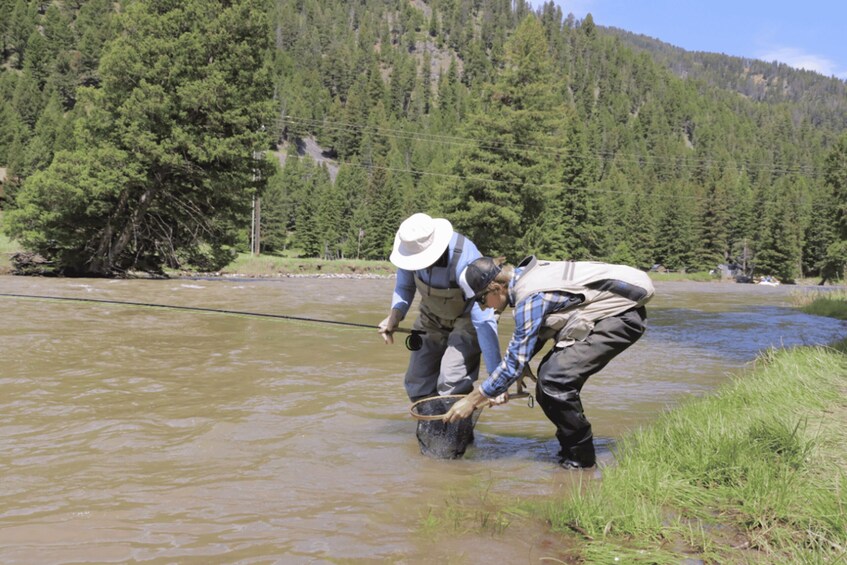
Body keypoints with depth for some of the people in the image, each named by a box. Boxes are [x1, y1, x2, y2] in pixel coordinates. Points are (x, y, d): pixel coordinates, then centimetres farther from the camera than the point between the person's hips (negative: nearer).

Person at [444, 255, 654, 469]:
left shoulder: (531, 298, -25)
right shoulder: (522, 277, 4)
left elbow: (516, 360, -23)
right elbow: (528, 337, 15)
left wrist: (472, 399, -15)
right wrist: (498, 385, 12)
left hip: (622, 316, -10)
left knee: (556, 379, -18)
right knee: (547, 374, 4)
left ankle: (581, 457, -2)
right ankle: (570, 449, 18)